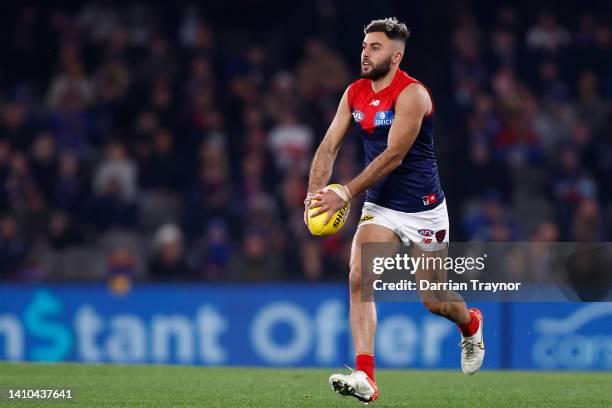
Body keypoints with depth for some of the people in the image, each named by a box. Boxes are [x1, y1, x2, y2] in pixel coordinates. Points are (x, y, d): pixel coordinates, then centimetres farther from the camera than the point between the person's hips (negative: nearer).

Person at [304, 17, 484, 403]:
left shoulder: (412, 94, -19)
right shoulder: (355, 93, 1)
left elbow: (393, 156, -25)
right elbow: (329, 146, 0)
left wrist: (346, 193, -31)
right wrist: (315, 192, -17)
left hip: (422, 208, -5)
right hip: (380, 207, 5)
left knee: (433, 300, 9)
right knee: (359, 278, -19)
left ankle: (470, 323, 45)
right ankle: (365, 377, -24)